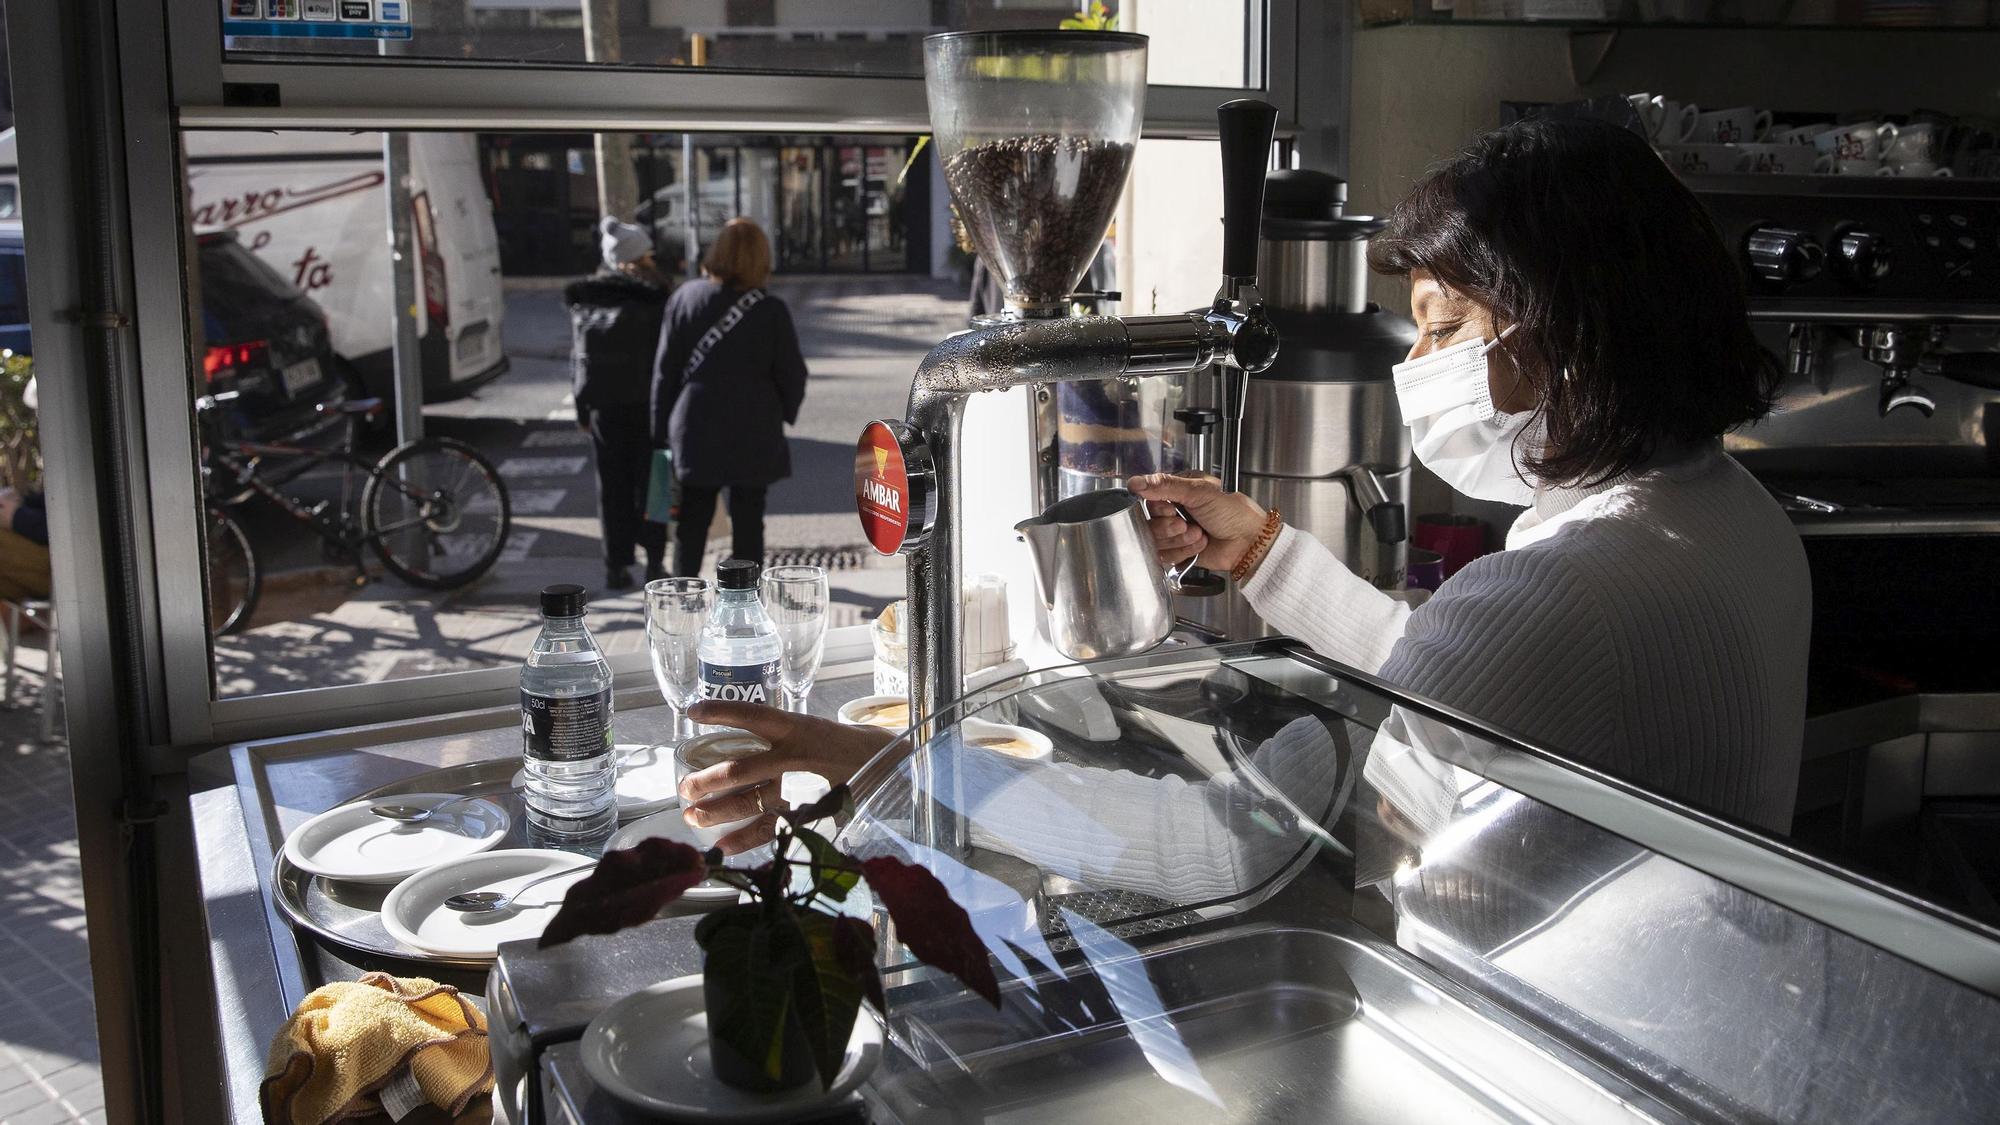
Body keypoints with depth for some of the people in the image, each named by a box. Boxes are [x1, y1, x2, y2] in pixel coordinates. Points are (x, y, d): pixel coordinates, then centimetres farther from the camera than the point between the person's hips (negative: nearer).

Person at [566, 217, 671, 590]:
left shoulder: (585, 300, 5)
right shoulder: (652, 298, -8)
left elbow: (576, 357, 7)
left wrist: (582, 406, 12)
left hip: (603, 403, 3)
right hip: (645, 401, -3)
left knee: (612, 483, 9)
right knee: (649, 480, 6)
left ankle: (616, 565, 9)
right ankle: (654, 560, 5)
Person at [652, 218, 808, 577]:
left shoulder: (685, 298, -2)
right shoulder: (771, 311, -8)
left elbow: (666, 369, 0)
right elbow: (792, 375, -3)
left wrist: (661, 428, 7)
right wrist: (784, 414, 16)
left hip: (696, 429, 2)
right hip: (753, 434, -2)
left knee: (692, 521, 13)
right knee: (748, 521, 7)